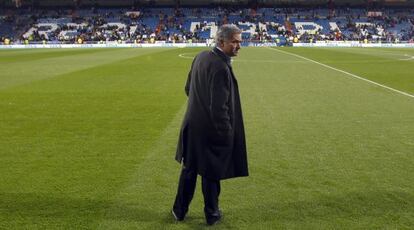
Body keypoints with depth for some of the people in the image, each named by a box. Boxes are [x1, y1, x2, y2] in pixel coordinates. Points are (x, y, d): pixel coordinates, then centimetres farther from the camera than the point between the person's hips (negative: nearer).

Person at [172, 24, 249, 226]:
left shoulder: (201, 57, 2)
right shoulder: (221, 68, -25)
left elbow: (188, 88, 12)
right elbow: (219, 108, -25)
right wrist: (227, 133, -15)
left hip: (193, 125, 8)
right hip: (211, 129, -7)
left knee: (189, 170, 20)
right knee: (211, 174, 11)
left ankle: (180, 211, 34)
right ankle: (212, 214, 30)